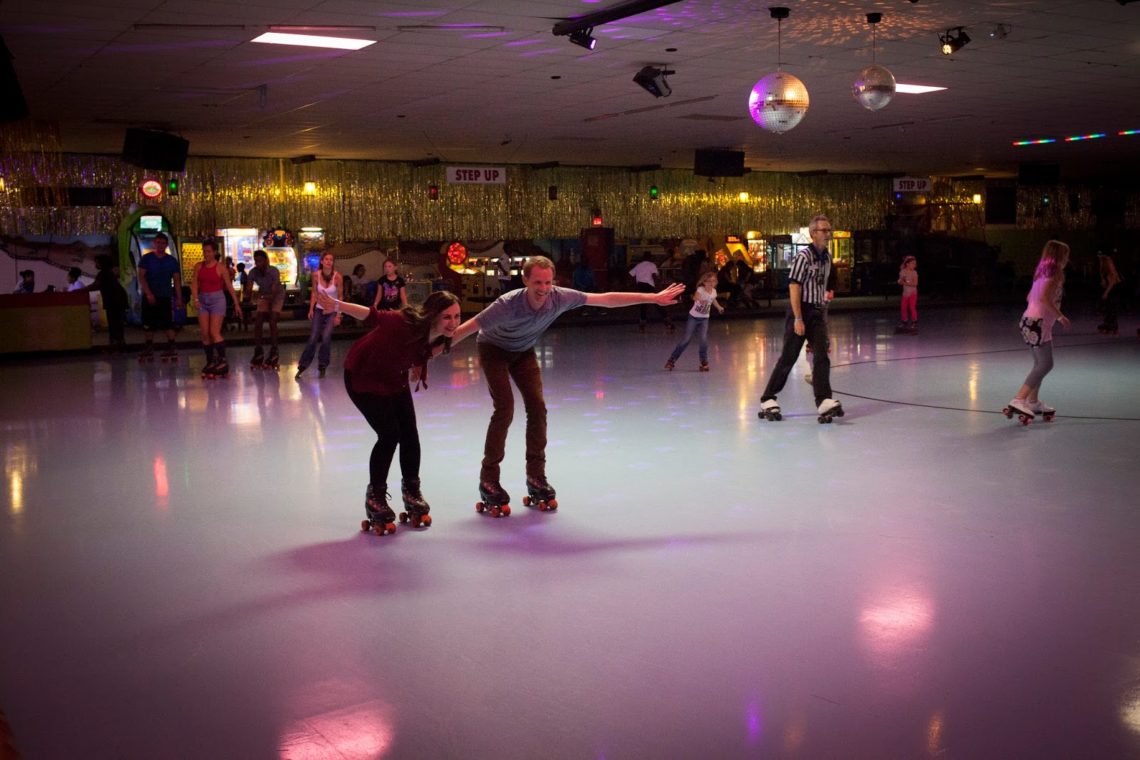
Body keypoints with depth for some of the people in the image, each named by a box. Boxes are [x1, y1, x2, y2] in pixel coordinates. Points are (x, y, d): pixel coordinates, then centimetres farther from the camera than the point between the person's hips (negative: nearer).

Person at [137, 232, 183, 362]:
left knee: (168, 324, -6)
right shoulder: (146, 258, 3)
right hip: (149, 296, 0)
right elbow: (141, 277, -4)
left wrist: (179, 298, -2)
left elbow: (177, 280, 6)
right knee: (148, 325, 3)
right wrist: (148, 293, -15)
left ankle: (171, 348, -4)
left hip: (165, 297, 0)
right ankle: (148, 350, 10)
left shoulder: (172, 261, 6)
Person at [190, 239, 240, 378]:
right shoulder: (198, 266, 6)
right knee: (204, 334, 3)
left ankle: (222, 361, -6)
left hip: (217, 299, -4)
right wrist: (195, 299, -12)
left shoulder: (221, 267, -5)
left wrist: (236, 302, -3)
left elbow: (229, 285, -3)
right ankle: (210, 362, 11)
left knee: (214, 332, -13)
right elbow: (194, 283, 2)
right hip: (203, 300, 5)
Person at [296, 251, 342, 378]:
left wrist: (338, 315, -10)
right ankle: (303, 365, 10)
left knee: (326, 338, -15)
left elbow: (340, 296, -9)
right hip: (319, 310, 2)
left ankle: (323, 366, 4)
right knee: (313, 338, -2)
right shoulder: (316, 275, -9)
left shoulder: (337, 276, -15)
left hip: (332, 311, -2)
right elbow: (314, 292, 4)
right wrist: (311, 309, -2)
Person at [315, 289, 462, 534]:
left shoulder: (440, 338, -16)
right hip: (363, 377, -7)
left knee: (409, 434, 5)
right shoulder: (406, 323, -37)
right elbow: (373, 316, -44)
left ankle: (411, 491, 26)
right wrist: (337, 306, -54)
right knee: (389, 435, -12)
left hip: (394, 379, 7)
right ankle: (375, 497, 7)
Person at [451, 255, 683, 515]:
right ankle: (488, 481, -7)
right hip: (493, 349, -5)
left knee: (537, 408, -6)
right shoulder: (508, 304, -38)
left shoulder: (559, 298, -27)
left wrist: (654, 298, -17)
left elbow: (607, 299, -19)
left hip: (523, 351, 5)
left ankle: (536, 478, 6)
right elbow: (466, 328, -31)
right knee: (505, 408, -17)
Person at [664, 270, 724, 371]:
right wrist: (700, 300, -66)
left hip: (704, 319, 3)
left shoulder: (713, 291, -5)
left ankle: (704, 362, 7)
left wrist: (719, 307, 33)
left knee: (703, 339, -13)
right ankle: (672, 360, 9)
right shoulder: (701, 289, -21)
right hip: (693, 317, -3)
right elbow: (695, 297, -44)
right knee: (686, 340, -4)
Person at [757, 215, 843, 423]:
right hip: (801, 311, -7)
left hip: (818, 313, 7)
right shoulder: (803, 256, -13)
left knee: (821, 357, -5)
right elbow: (794, 287, -17)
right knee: (788, 357, 0)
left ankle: (824, 401, -10)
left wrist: (824, 311, 16)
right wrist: (798, 319, -21)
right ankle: (768, 400, 11)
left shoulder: (826, 257, 11)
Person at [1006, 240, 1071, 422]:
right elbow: (1044, 298, -22)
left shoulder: (1043, 272, 17)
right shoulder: (1056, 273, -9)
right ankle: (1019, 400, -18)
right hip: (1039, 323, -9)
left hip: (1029, 320, 9)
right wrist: (1060, 316, -15)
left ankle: (1033, 402, 22)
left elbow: (1030, 297, 21)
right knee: (1045, 364, -9)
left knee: (1040, 364, 17)